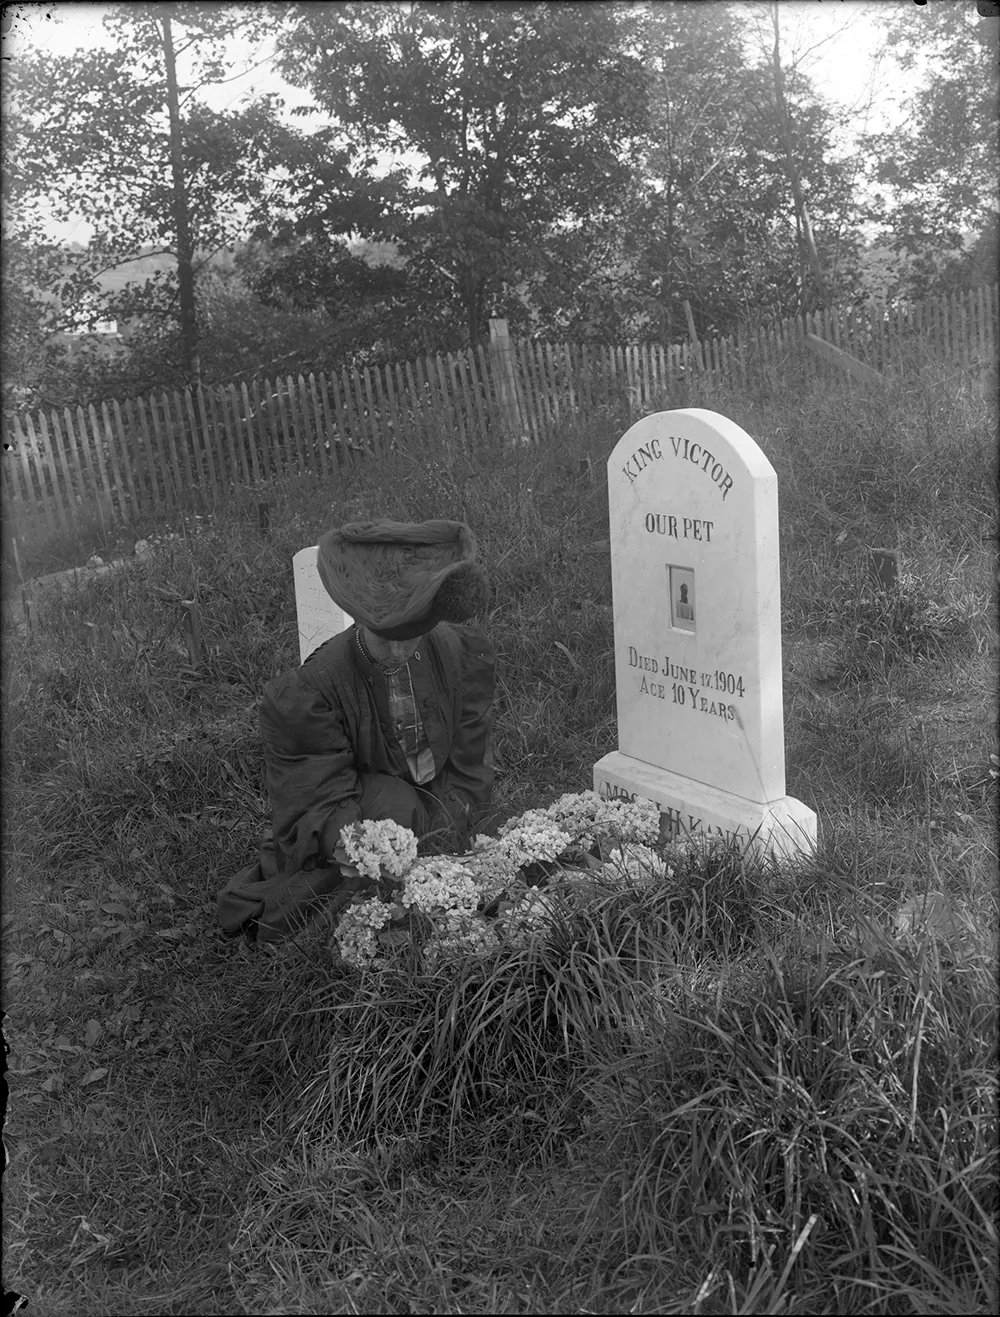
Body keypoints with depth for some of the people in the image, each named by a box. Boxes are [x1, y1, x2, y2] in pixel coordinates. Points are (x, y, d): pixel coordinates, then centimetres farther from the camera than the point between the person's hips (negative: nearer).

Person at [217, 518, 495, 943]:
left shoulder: (466, 656, -13)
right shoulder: (306, 695, -22)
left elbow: (467, 771, -9)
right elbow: (324, 801, -22)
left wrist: (433, 843, -22)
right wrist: (347, 843, -44)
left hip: (435, 810, 4)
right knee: (393, 805, -36)